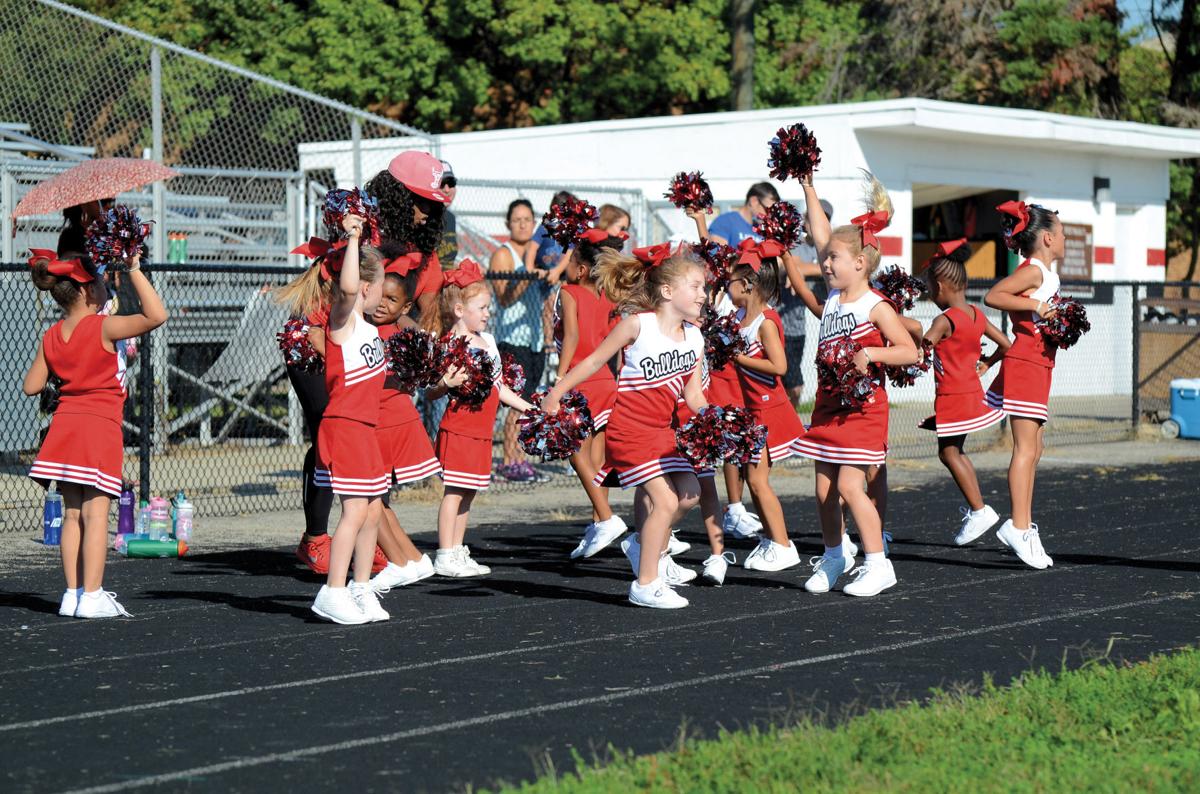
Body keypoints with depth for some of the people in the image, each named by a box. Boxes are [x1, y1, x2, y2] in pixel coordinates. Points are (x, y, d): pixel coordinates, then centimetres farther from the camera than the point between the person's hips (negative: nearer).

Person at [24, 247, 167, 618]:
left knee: (71, 514, 9)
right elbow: (156, 315, -20)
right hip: (100, 426, -6)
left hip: (65, 425, 6)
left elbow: (31, 386, 11)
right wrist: (135, 270, -14)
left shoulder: (51, 338, 6)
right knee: (95, 513, -5)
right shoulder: (103, 327, -11)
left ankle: (72, 593, 10)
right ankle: (92, 595, -6)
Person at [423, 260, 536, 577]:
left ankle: (458, 553, 19)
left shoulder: (487, 341, 13)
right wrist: (447, 382, -36)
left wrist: (529, 408, 18)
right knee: (455, 491, -5)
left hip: (480, 431, 8)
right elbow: (432, 391, -16)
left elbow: (498, 387, 19)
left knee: (468, 492, 12)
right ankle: (445, 557, -1)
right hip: (458, 429, -8)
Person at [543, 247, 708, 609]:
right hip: (630, 428, -7)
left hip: (662, 429, 7)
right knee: (666, 500, -14)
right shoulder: (637, 324, -15)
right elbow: (594, 362, -7)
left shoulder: (694, 337, 3)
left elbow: (693, 395, 7)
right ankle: (645, 585, -3)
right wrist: (555, 395, -5)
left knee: (689, 494, 4)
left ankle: (651, 550, 30)